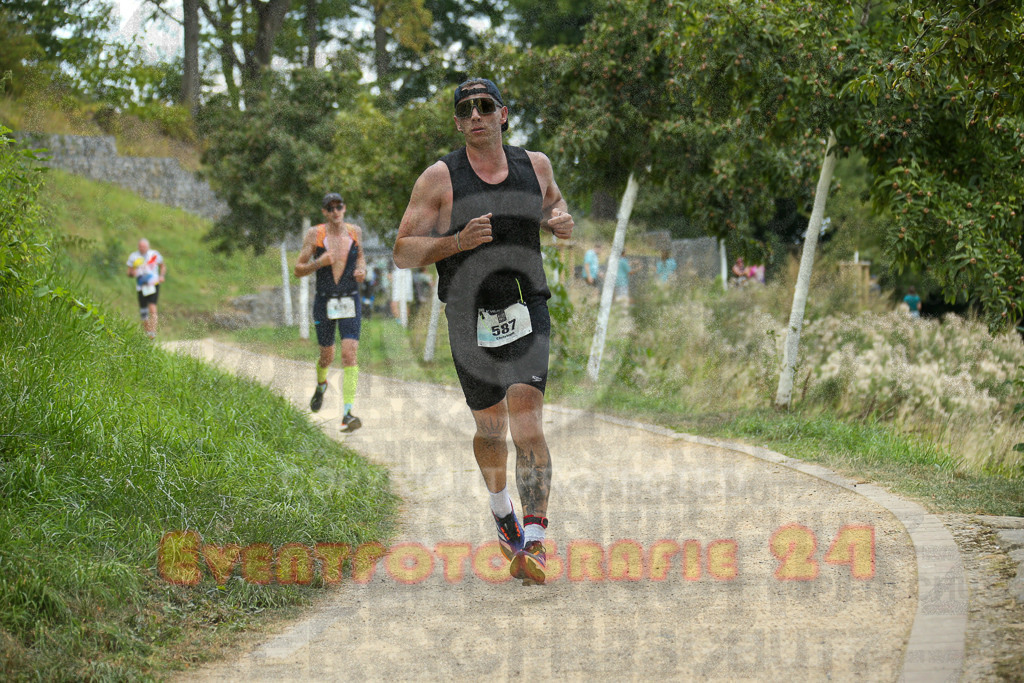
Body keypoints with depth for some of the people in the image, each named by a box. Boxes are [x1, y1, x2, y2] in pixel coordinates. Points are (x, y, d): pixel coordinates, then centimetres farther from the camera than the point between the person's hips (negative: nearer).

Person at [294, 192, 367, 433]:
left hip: (350, 302, 1)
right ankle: (321, 384, 49)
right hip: (324, 303, -1)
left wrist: (362, 269, 0)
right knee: (327, 355, 12)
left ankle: (348, 413, -17)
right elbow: (298, 270, -3)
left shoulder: (355, 231, 2)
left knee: (349, 354, -14)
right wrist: (319, 263, -22)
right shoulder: (314, 234, -6)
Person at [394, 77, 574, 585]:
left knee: (526, 422, -17)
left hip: (526, 311, 0)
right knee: (490, 427, 13)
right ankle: (502, 513, 43)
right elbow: (403, 252, -6)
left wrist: (562, 222, 1)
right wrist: (458, 241, -22)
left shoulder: (535, 165, 5)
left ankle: (533, 543, -21)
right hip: (470, 319, 0)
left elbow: (555, 205, 25)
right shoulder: (439, 179, -5)